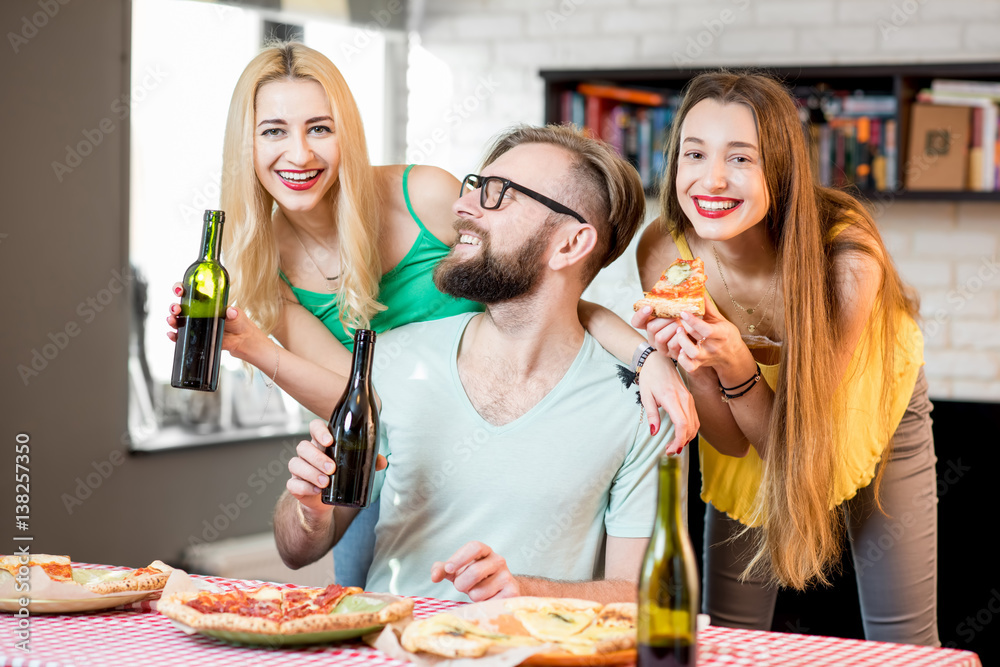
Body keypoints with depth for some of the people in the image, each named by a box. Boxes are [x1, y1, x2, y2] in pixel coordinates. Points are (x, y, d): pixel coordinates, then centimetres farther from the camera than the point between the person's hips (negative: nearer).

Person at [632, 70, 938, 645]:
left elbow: (792, 437, -28)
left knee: (902, 639, 0)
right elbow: (730, 440, -20)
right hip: (751, 430, 2)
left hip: (876, 405, -2)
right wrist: (692, 364, -40)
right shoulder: (666, 253, -28)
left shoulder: (847, 258, -37)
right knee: (728, 634, 5)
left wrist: (737, 366, -46)